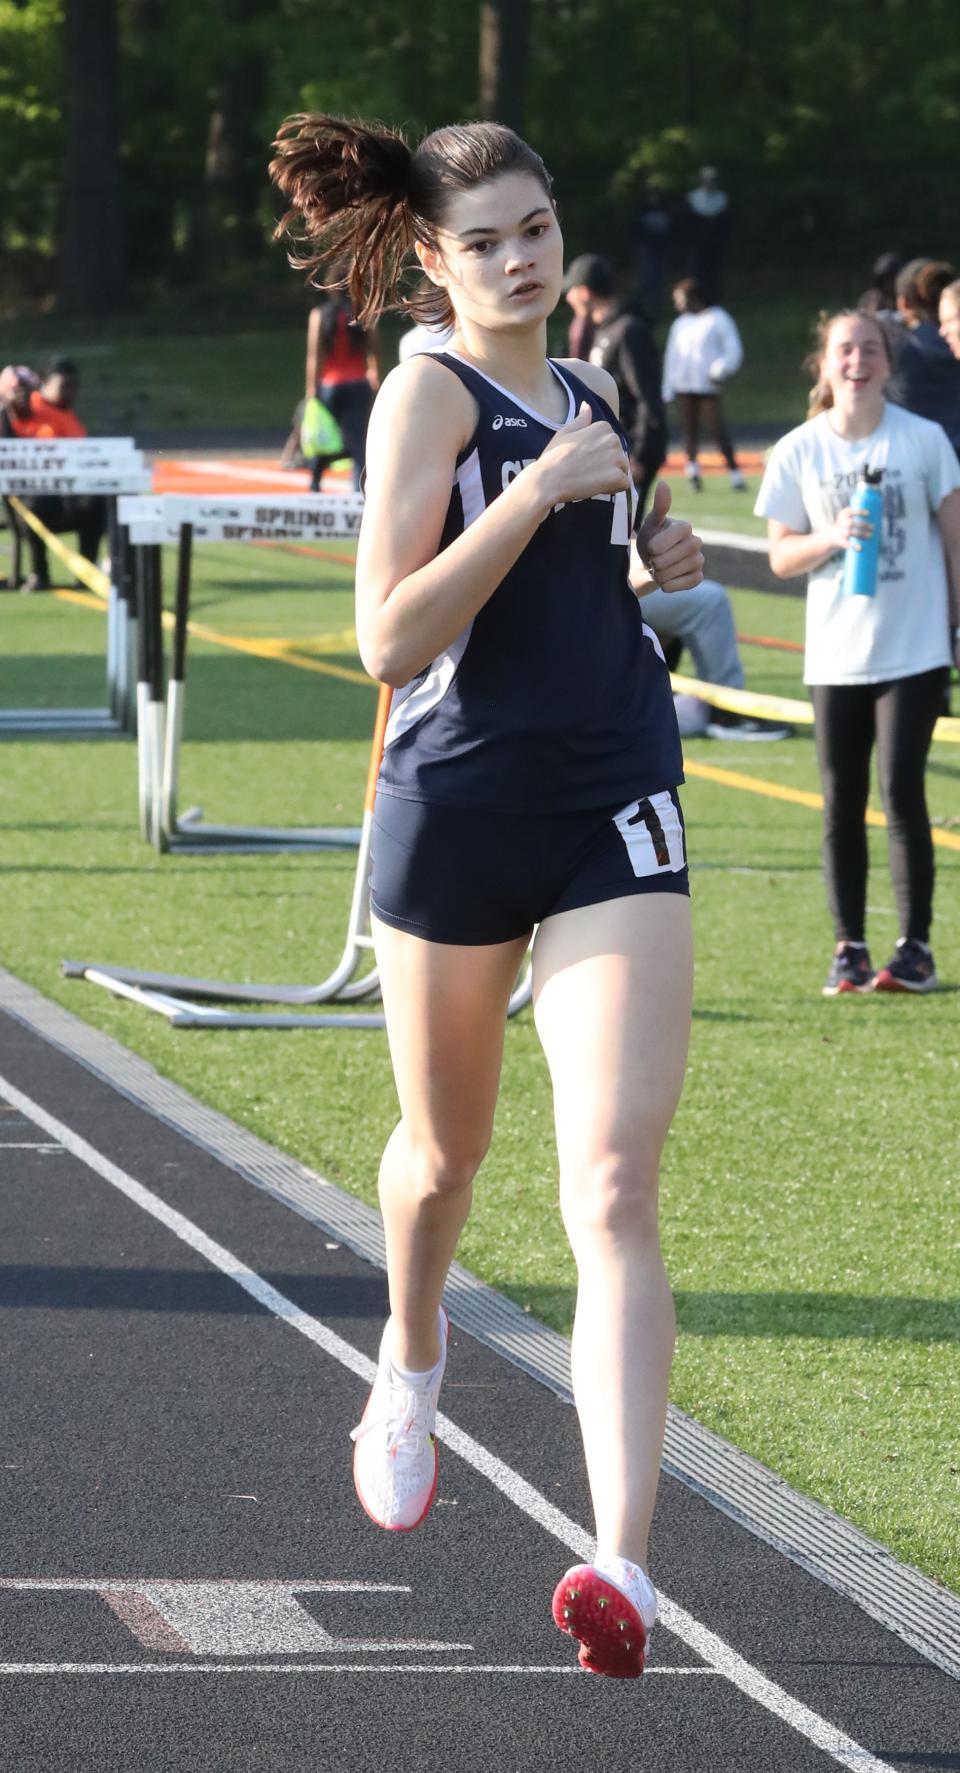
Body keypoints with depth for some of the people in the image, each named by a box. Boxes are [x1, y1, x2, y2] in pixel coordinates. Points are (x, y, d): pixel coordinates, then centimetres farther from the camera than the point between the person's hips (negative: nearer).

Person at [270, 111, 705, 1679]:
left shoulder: (588, 396, 12)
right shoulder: (431, 391, -7)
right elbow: (392, 639, -17)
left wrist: (652, 570, 8)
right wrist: (540, 493, -23)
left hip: (617, 815, 3)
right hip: (461, 811, -3)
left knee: (614, 1190, -11)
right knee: (445, 1149, 19)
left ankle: (624, 1562, -20)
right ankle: (410, 1366, 53)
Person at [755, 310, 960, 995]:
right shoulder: (799, 451, 2)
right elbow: (782, 555, 5)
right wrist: (834, 537, -14)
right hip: (836, 655, 2)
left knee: (901, 793, -8)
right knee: (842, 804, 4)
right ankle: (850, 947, 11)